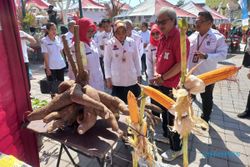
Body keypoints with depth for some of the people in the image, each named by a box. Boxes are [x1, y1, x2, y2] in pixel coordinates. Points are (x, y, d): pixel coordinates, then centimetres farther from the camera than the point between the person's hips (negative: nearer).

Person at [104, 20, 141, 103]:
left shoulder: (132, 42, -1)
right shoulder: (110, 44, -7)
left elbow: (136, 59, 5)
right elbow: (107, 62, -3)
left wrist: (138, 75, 7)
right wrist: (108, 78, -5)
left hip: (132, 79, 2)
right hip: (117, 80, -2)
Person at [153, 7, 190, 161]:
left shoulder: (179, 38, -18)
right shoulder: (163, 37, 9)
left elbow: (181, 64, -23)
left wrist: (163, 77, -17)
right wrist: (157, 74, 1)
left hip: (173, 85, -8)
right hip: (162, 83, 9)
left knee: (172, 116, 4)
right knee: (165, 111, 22)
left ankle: (176, 148, 23)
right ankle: (166, 135, 44)